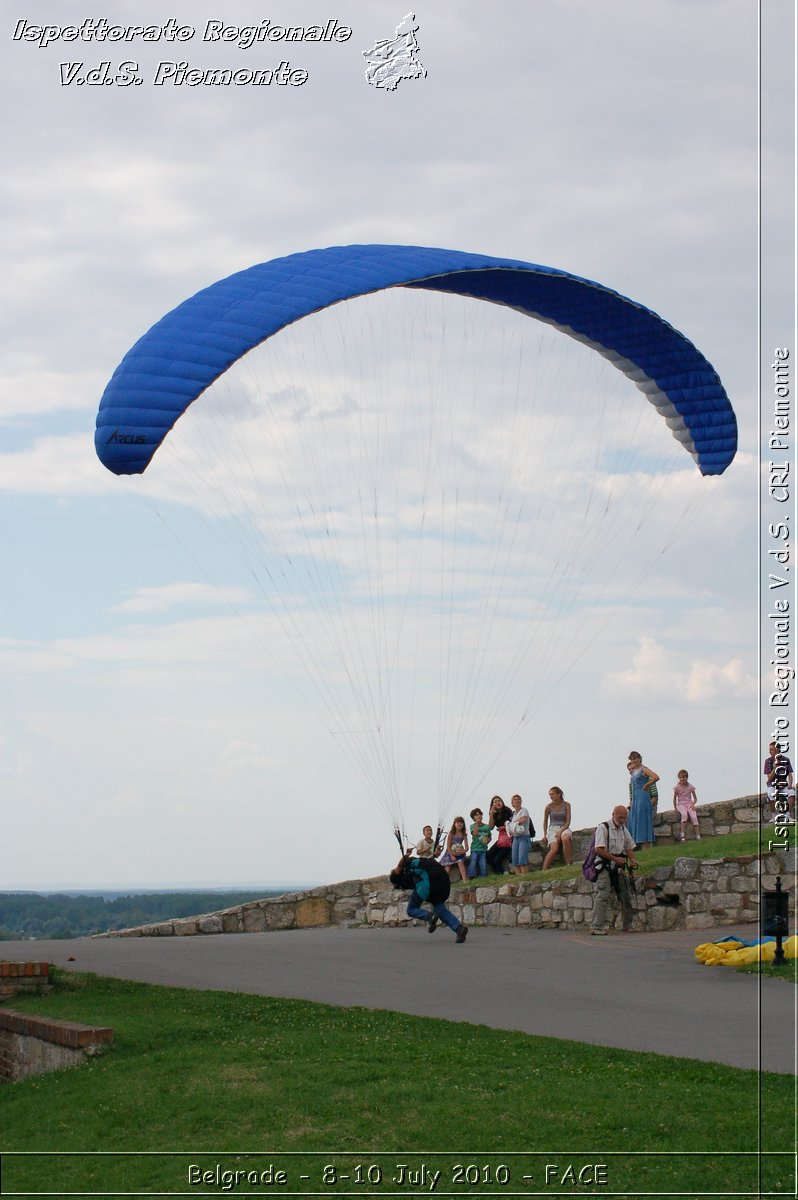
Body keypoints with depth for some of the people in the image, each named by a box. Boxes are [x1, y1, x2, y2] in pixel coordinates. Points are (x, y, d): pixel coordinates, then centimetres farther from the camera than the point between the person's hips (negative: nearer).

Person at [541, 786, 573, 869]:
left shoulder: (566, 805, 1)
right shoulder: (549, 807, 3)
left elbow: (568, 822, -3)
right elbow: (545, 821, 16)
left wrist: (560, 832, -16)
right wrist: (545, 835, 10)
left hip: (564, 828, 0)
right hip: (553, 828, 0)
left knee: (565, 838, -39)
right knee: (554, 849, -29)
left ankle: (569, 864, -34)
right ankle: (544, 870, -26)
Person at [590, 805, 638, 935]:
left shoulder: (623, 829, 16)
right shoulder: (603, 827, -9)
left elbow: (629, 847, 21)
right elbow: (599, 850, -15)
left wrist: (632, 860, 1)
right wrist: (615, 859, -19)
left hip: (618, 867, 7)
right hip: (604, 867, -7)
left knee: (626, 895, 6)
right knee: (603, 895, -16)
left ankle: (628, 926, 16)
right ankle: (596, 927, -19)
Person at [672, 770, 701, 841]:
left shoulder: (690, 787, 4)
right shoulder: (677, 787, 1)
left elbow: (695, 798, 10)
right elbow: (674, 799, 8)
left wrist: (693, 804, -9)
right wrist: (675, 809, 0)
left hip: (689, 804, 1)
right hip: (681, 805, -1)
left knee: (694, 817, -27)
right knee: (684, 814, -36)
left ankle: (698, 837, -29)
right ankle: (682, 835, -40)